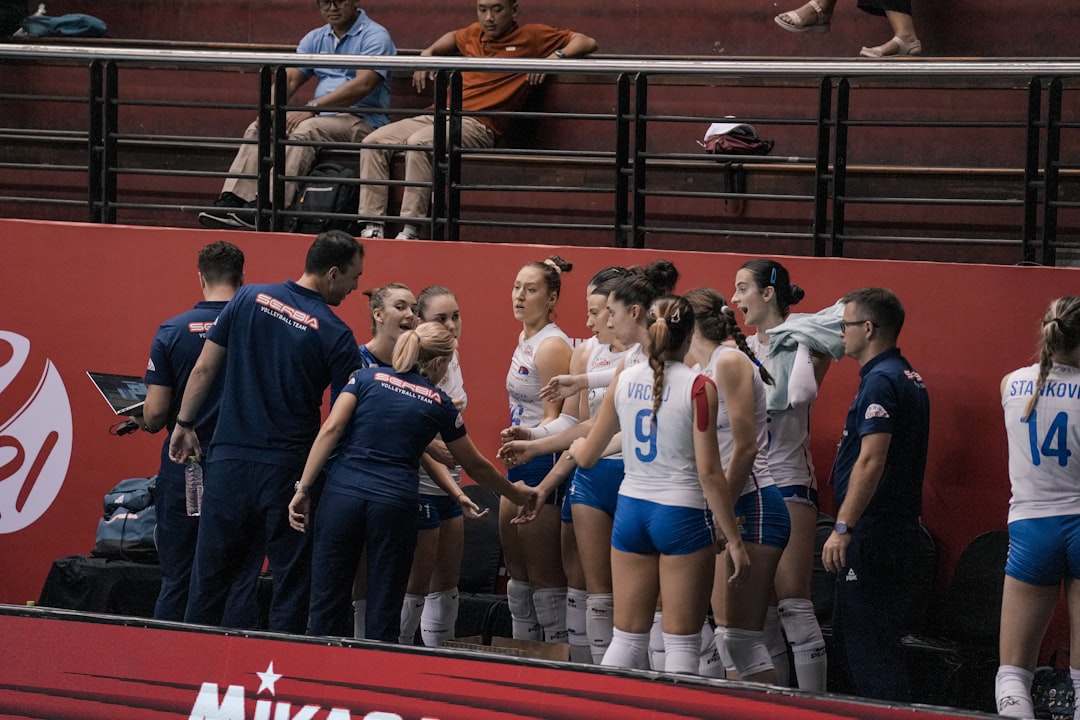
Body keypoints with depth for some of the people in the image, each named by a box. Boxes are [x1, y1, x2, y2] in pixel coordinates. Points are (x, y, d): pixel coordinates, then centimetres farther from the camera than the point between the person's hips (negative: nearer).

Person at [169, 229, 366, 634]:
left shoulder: (249, 299, 2)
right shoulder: (335, 335, -8)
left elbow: (204, 369, 5)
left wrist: (185, 424, 16)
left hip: (228, 461, 3)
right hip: (288, 471, -3)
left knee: (211, 576, 10)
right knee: (291, 578, 4)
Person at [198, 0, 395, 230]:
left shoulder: (375, 36, -6)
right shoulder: (315, 39, 18)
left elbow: (363, 84, -20)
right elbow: (289, 79, 11)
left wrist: (313, 107, -26)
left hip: (361, 120, -7)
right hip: (320, 116, 7)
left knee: (304, 131, -34)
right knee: (258, 129, -12)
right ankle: (231, 202, -24)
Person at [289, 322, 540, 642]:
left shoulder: (366, 377, 10)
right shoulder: (439, 404, 9)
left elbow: (330, 430, -3)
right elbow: (475, 465, 20)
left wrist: (304, 487, -3)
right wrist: (517, 495, 35)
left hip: (342, 494, 1)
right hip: (395, 504, -1)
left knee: (328, 603, 4)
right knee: (383, 614, 6)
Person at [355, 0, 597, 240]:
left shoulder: (530, 37, 7)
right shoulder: (473, 34, 24)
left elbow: (587, 43, 7)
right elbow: (453, 38, 49)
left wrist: (556, 56, -9)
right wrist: (428, 53, 31)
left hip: (477, 124, -7)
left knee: (419, 142, -35)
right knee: (375, 142, -14)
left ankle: (410, 229, -35)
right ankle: (373, 227, -17)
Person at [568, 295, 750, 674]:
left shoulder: (625, 380, 3)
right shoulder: (698, 387, -11)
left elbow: (586, 456, 12)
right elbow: (708, 472, -14)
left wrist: (576, 444, 38)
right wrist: (735, 541, -8)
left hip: (631, 510, 5)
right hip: (682, 514, -5)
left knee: (626, 639, 11)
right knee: (682, 644, 2)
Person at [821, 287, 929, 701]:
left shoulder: (881, 382, -16)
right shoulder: (909, 378, 16)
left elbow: (871, 461, -24)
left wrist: (843, 528, -24)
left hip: (872, 537, -10)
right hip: (897, 529, 10)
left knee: (867, 643, -7)